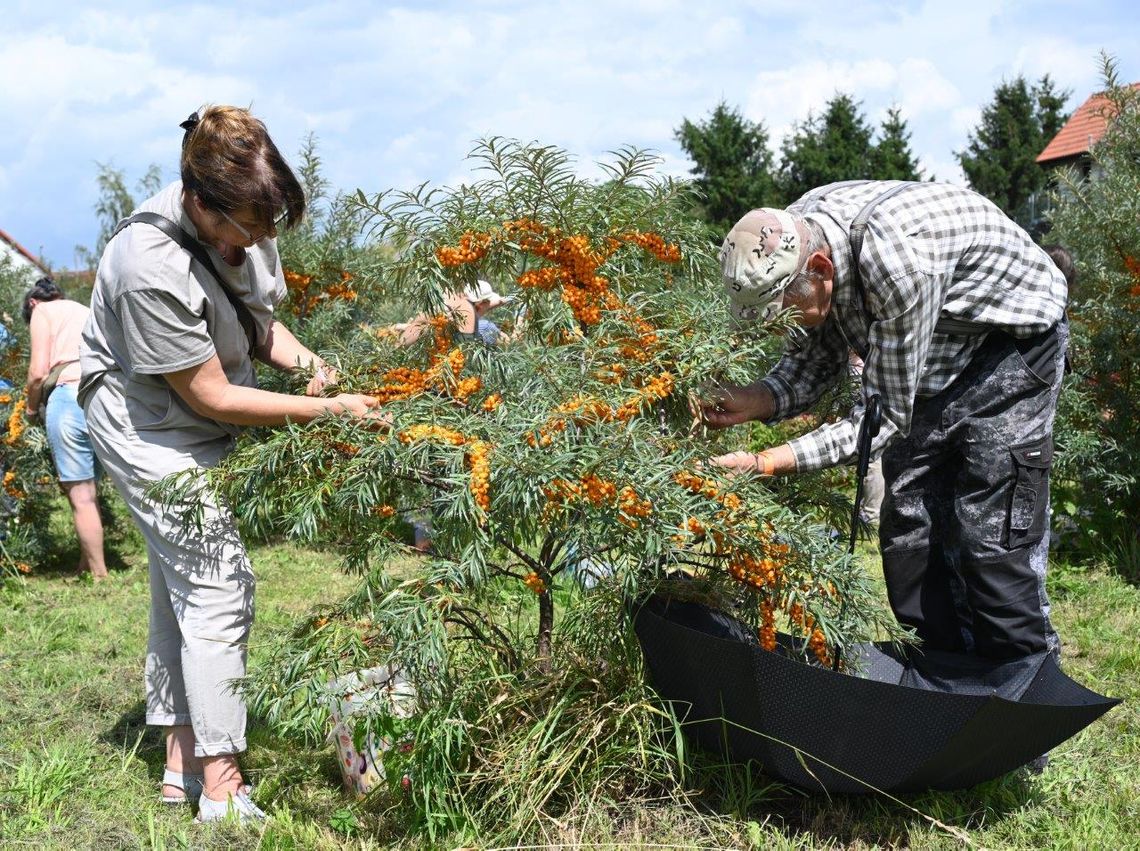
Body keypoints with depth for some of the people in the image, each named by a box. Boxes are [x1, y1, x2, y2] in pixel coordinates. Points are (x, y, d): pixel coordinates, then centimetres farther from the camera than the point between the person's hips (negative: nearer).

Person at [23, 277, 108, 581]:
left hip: (72, 394, -6)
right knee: (88, 490, 14)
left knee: (79, 493, -2)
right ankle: (87, 565, 16)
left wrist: (31, 408, 17)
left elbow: (38, 371, 0)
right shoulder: (86, 311, 30)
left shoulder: (42, 311, 11)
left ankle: (99, 576, -3)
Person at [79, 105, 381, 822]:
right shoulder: (152, 268, -34)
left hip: (205, 439, 8)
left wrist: (305, 360, -13)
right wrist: (328, 410, -24)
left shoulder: (250, 225, -11)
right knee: (217, 592, -8)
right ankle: (221, 789, 3)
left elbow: (260, 324, 7)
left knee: (180, 590, 15)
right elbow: (212, 396, -27)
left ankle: (182, 762, 27)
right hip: (154, 435, -8)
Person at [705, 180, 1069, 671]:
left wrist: (767, 463, -34)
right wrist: (753, 402, -22)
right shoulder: (789, 243, -16)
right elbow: (815, 358, -2)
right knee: (908, 533, 4)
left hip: (1009, 344, -7)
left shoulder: (898, 259, -40)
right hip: (929, 360, 7)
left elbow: (885, 416, -31)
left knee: (992, 538, -14)